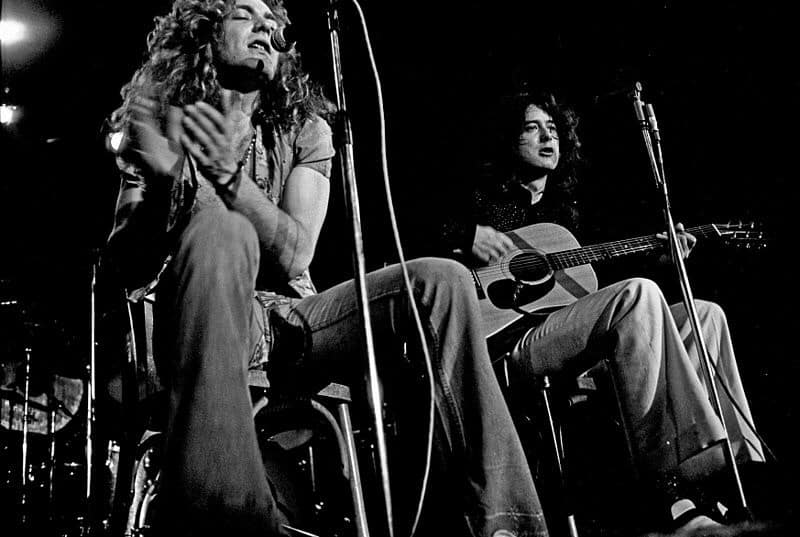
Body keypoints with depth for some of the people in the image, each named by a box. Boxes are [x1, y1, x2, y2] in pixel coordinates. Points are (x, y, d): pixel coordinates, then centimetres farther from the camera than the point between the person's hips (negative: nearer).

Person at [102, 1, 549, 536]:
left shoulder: (305, 128, 9)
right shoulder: (160, 123, 4)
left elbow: (296, 255, -7)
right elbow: (128, 269, -7)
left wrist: (229, 176, -23)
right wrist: (162, 180, -27)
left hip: (286, 322, 3)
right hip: (203, 330, -3)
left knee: (439, 280, -16)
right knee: (219, 229, -34)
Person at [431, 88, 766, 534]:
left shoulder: (563, 208, 29)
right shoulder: (481, 201, 10)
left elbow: (591, 283, 25)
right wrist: (464, 238, -16)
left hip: (575, 347, 8)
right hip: (507, 343, -7)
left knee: (704, 314, -2)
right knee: (638, 295, -30)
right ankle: (673, 485, -36)